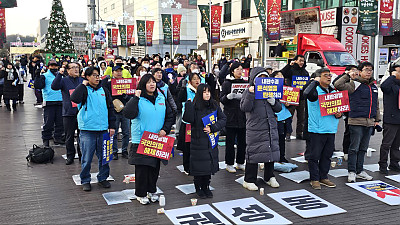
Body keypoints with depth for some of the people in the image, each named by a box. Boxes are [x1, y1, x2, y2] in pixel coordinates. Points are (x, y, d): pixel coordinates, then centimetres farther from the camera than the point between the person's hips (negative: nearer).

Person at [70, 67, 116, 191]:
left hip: (103, 130, 4)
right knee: (87, 158, 2)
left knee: (104, 156, 11)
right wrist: (83, 85, -14)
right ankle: (85, 180, 17)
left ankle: (103, 178, 26)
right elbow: (74, 98, -24)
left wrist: (112, 126, 9)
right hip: (87, 130, -4)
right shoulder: (84, 90, -1)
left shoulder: (104, 91, 11)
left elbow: (110, 108, 14)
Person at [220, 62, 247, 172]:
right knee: (230, 141, 0)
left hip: (243, 116, 4)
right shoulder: (227, 83, -1)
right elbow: (222, 100, -5)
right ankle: (229, 164, 12)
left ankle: (240, 163, 21)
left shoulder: (245, 83, 11)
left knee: (242, 141, 9)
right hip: (231, 116, -4)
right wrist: (228, 97, -24)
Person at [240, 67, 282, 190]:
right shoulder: (249, 91, 1)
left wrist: (273, 101, -6)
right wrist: (250, 94, -22)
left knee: (271, 151, 10)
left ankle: (270, 177, 25)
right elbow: (244, 108, -13)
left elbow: (279, 108, 14)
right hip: (255, 129, -5)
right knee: (253, 153, -4)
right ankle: (249, 180, 5)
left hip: (271, 127, 5)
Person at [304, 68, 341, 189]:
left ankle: (323, 177, 25)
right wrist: (315, 81, -18)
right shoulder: (316, 90, -7)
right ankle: (314, 179, 10)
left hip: (331, 129, 7)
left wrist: (339, 114, 1)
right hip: (316, 129, -7)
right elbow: (307, 94, -32)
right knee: (315, 155, 0)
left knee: (327, 155, 13)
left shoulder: (333, 92, 15)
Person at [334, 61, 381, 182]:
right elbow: (338, 85, -19)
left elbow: (376, 104, 24)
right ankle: (352, 172, 5)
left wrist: (377, 119, 20)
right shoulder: (355, 84, -4)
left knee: (363, 148, 13)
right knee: (354, 148, -3)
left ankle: (360, 170, 22)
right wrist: (348, 75, -10)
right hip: (356, 121, -6)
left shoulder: (374, 86, 16)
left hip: (370, 122, 6)